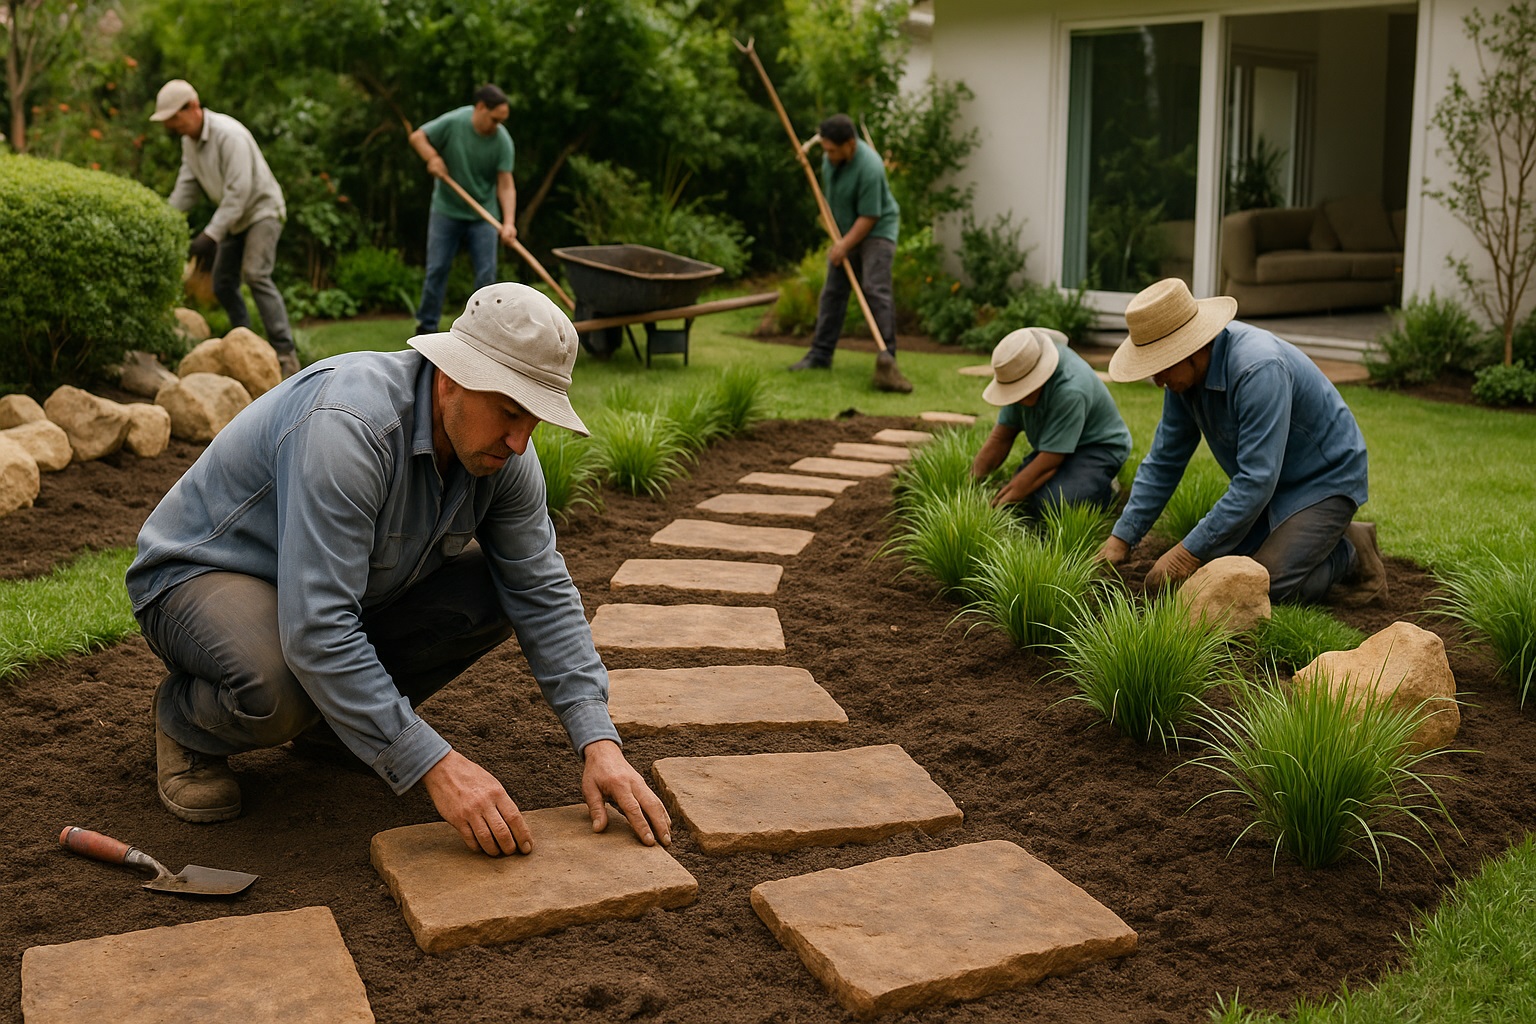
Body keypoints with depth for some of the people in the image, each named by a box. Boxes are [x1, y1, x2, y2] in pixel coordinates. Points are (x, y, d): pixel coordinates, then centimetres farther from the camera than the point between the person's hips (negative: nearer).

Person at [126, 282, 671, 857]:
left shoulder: (501, 450, -13)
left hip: (340, 585, 7)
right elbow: (314, 631, -42)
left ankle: (337, 717, 7)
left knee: (493, 591, -13)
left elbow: (543, 593, -9)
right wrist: (436, 767, -43)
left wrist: (599, 744, -20)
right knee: (276, 688, -38)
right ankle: (185, 718, -1)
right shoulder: (348, 426, -37)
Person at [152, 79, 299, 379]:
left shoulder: (229, 135, -25)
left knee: (256, 275, -24)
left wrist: (211, 234, -32)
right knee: (223, 284, 6)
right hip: (235, 219, 9)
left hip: (262, 210, -9)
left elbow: (239, 191, -29)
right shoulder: (189, 140, 4)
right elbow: (186, 187, 9)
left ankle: (285, 353, -27)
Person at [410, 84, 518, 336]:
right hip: (446, 210, 0)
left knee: (486, 273, -2)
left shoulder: (503, 141, -15)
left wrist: (508, 222, -29)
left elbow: (506, 185, -17)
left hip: (483, 215, 0)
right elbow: (417, 137, -1)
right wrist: (433, 157, -20)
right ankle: (426, 325, 13)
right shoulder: (453, 122, -15)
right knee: (437, 269, 2)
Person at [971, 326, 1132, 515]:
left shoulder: (1070, 392, -35)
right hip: (1054, 446, 8)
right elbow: (1003, 435, -3)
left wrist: (997, 507, -31)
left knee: (1049, 502, -32)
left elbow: (1049, 462, -32)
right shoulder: (1023, 371, -11)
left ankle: (1103, 491, -3)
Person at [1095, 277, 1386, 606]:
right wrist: (1120, 539, -3)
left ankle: (1351, 553, 4)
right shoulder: (1186, 370, -8)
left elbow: (1256, 481, -34)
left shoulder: (1259, 369, -34)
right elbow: (1164, 461, 2)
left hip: (1326, 479, -8)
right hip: (1267, 483, 8)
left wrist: (1189, 551, -31)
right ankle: (1321, 538, 16)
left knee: (1266, 584, -23)